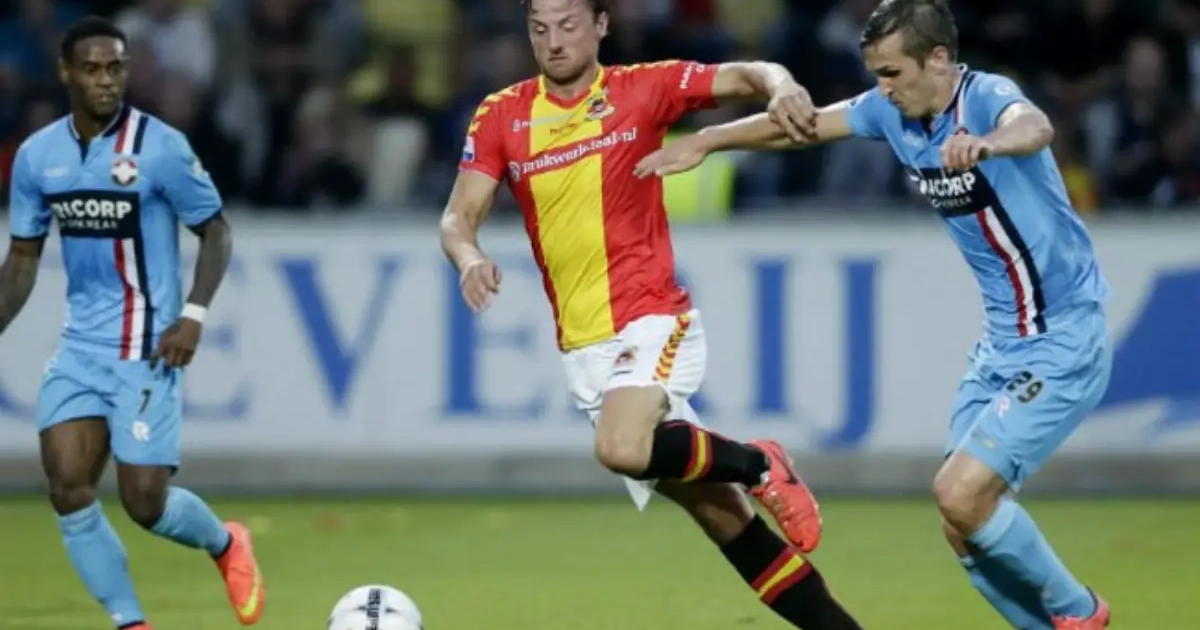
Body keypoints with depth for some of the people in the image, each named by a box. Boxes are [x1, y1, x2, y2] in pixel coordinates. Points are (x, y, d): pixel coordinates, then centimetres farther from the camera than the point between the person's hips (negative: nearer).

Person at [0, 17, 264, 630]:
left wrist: (194, 315, -15)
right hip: (79, 348, 5)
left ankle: (226, 546, 27)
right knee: (68, 492, -8)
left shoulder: (159, 146, -11)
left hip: (145, 349, -4)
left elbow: (215, 231, -2)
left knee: (145, 502, -6)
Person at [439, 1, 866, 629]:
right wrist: (470, 257, -21)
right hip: (582, 349, 4)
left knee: (622, 449, -33)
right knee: (719, 515, 4)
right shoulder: (502, 116, 5)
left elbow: (747, 75, 1)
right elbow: (459, 216, 2)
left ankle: (758, 465, -6)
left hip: (651, 322, -4)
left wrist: (782, 87, -22)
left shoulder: (642, 89, -1)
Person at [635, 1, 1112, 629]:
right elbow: (799, 125, 16)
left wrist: (988, 143, -67)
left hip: (1062, 340, -8)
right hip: (1001, 341, 8)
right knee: (962, 526, 2)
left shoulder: (987, 98, -21)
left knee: (960, 495, -17)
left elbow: (1034, 126, -45)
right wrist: (703, 142, 11)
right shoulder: (893, 111, 1)